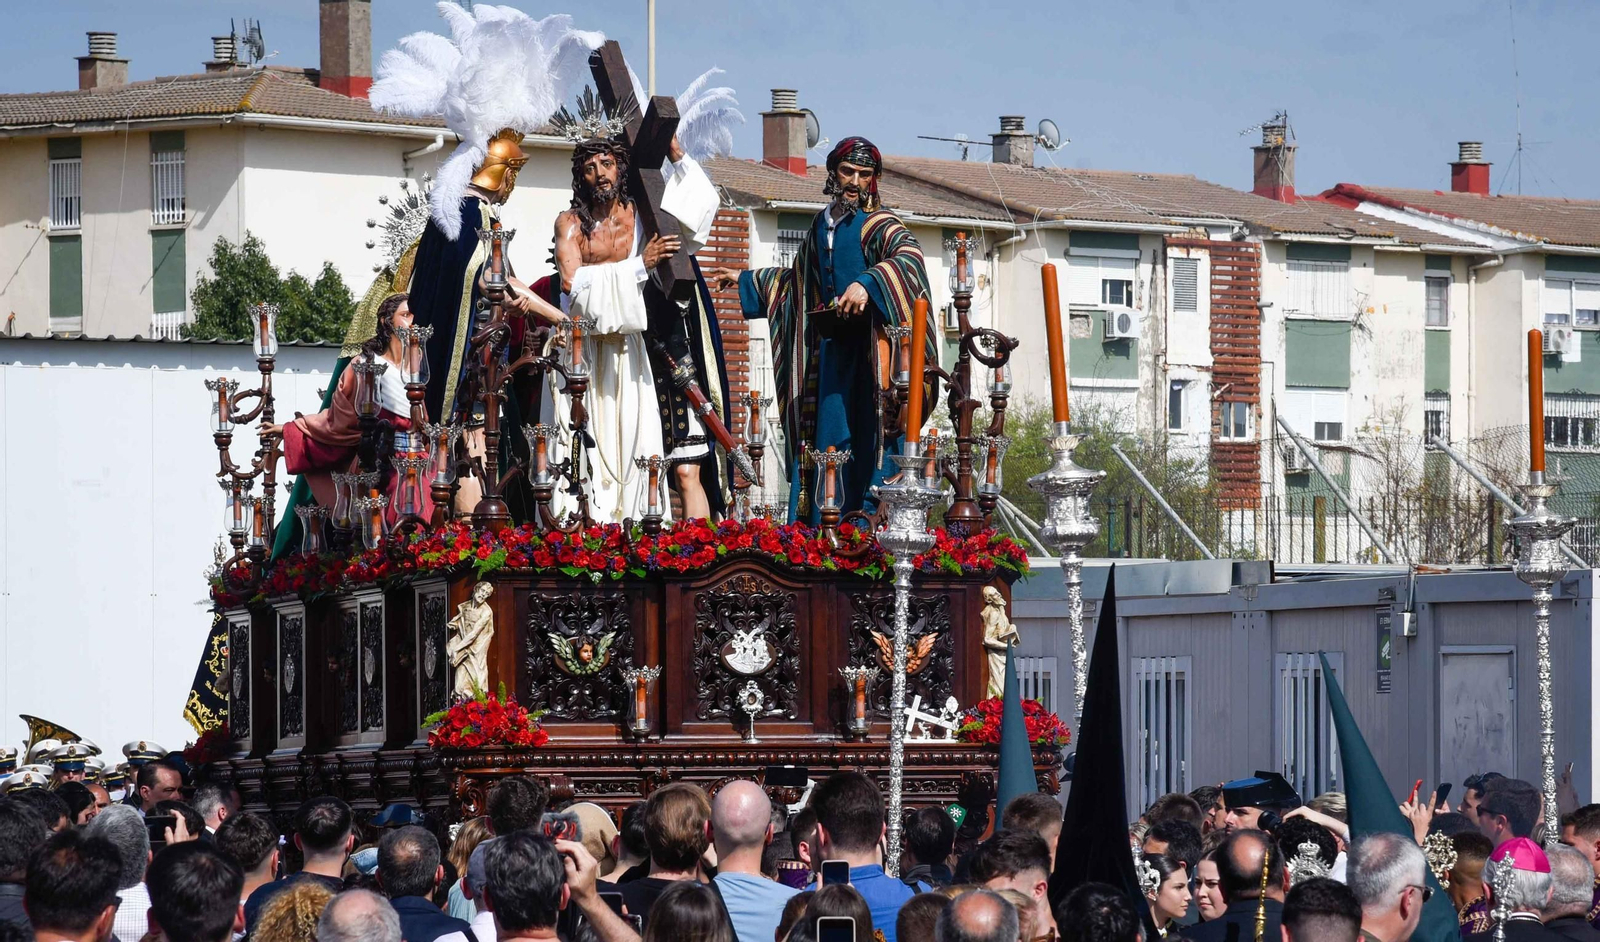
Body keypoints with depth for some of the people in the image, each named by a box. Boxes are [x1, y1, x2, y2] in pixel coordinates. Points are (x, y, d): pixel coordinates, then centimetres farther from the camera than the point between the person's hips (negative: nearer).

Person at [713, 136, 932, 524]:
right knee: (827, 437, 5)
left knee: (871, 439, -11)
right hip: (829, 351, 7)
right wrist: (746, 281, 42)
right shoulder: (822, 225, 17)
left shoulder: (878, 224, -5)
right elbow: (801, 278, 35)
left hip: (869, 351, -7)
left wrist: (866, 283, -41)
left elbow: (909, 256, -26)